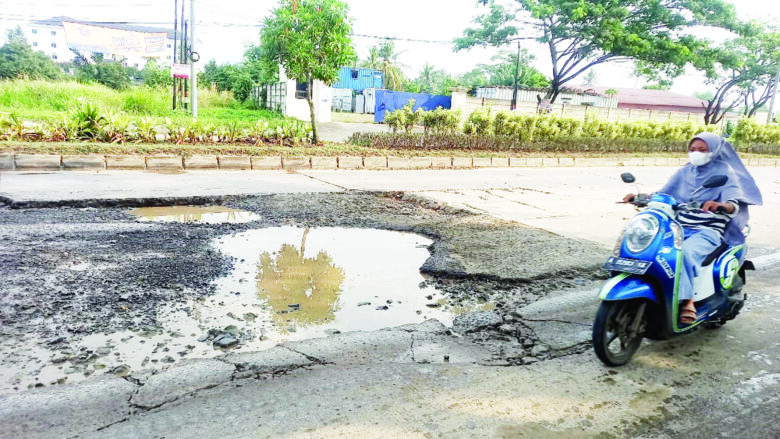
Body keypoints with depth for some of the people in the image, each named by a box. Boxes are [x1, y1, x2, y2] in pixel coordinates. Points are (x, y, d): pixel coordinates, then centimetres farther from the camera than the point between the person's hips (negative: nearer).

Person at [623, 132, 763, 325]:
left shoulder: (724, 173, 1)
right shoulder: (685, 172, 16)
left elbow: (735, 204, -14)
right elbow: (662, 194, 13)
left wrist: (721, 205, -39)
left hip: (708, 231, -5)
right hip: (679, 227, 5)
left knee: (685, 252, -37)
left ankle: (687, 300, -31)